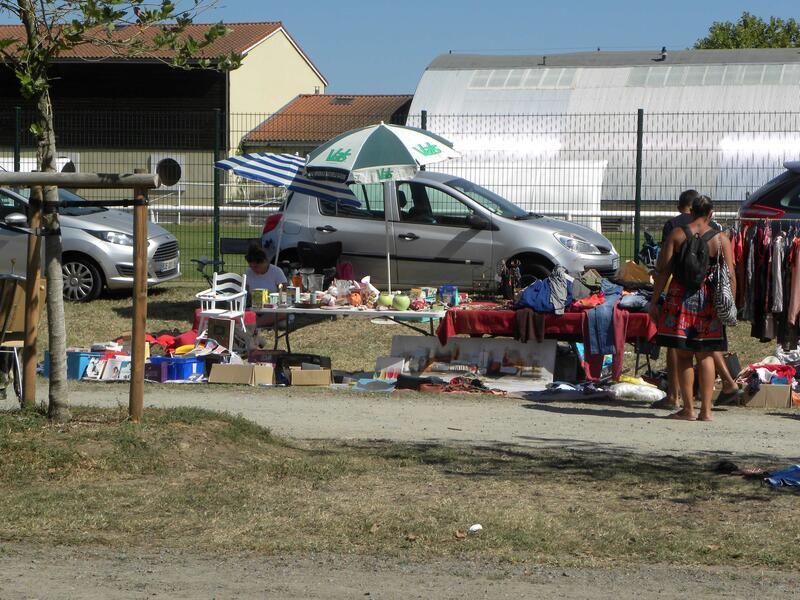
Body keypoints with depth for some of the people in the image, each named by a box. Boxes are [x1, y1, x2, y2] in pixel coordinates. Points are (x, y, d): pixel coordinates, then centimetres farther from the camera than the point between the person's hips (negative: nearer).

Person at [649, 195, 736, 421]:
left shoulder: (676, 234, 0)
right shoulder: (721, 239, 1)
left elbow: (662, 270, -3)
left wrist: (654, 301, 1)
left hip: (680, 297, -1)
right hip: (709, 300, 1)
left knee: (683, 355, 6)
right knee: (705, 356, 9)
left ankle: (688, 409, 5)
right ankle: (706, 410, 5)